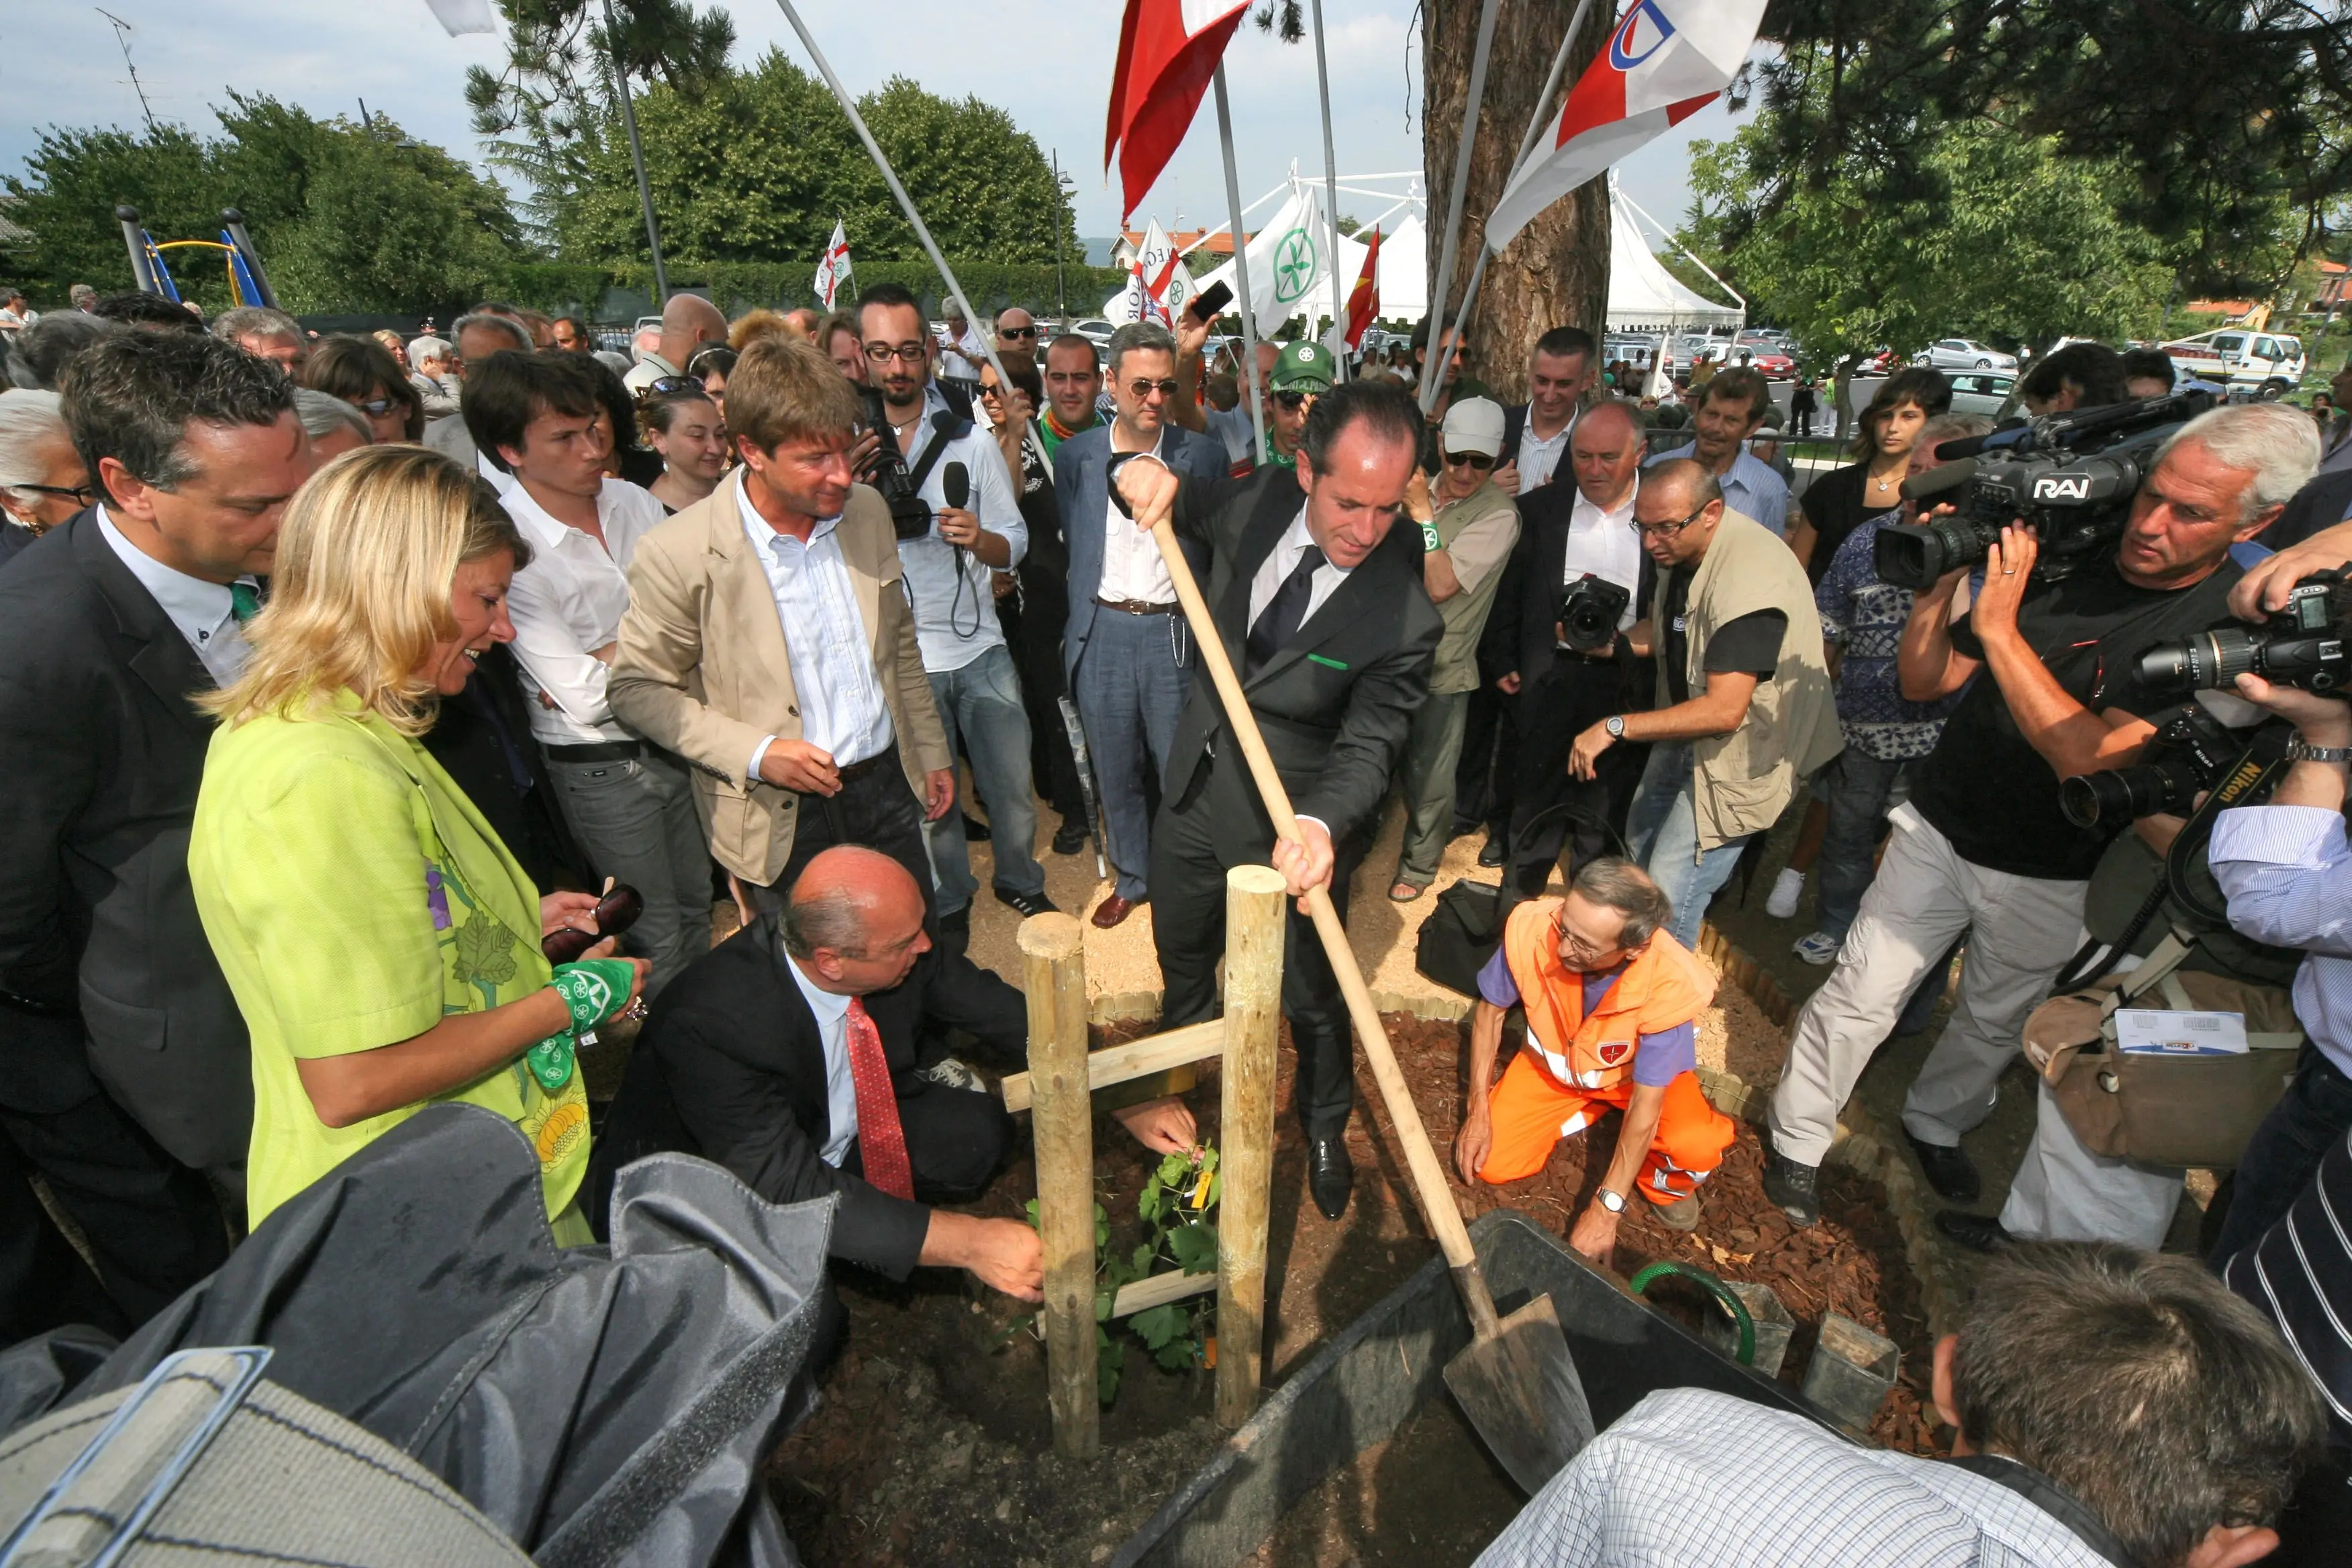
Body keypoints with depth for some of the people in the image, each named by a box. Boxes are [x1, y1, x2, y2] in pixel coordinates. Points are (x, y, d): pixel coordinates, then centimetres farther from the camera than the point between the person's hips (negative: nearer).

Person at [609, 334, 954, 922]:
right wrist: (754, 753, -20)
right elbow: (635, 689, -8)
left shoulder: (868, 510, -1)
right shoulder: (678, 554, -17)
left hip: (887, 787, 5)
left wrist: (931, 752, 13)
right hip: (782, 818, -4)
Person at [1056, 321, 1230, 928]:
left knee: (1180, 765, 4)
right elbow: (1069, 543, 11)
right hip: (1101, 631, 2)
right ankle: (1130, 880, 32)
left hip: (1173, 630, -2)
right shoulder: (1076, 455, 5)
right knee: (1114, 769, 12)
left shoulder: (1201, 454, 0)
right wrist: (1077, 621, 8)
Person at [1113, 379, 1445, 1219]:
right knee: (1180, 949, 26)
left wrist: (1321, 824, -46)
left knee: (1309, 993, 12)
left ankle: (1325, 1129, 45)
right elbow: (1173, 504, 5)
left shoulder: (1404, 615, -26)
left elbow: (1367, 746, -26)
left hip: (1295, 818, -5)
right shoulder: (1261, 500, -12)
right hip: (1197, 782, 5)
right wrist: (1144, 472, -19)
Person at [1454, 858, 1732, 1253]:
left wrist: (1605, 1210, -25)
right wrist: (1478, 1111, -14)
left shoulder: (1671, 983, -37)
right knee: (1490, 1164, -12)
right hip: (1554, 1064, 2)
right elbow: (1489, 1010, -13)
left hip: (1641, 1072, -2)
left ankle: (1659, 1184, 6)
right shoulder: (1531, 929, -34)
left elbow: (1646, 1103, -28)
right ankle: (1591, 1113, 15)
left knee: (1696, 1146, -31)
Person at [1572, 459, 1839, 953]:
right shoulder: (1681, 550, -3)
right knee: (1640, 844, 23)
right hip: (1687, 731, 10)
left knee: (1669, 898, -9)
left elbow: (1724, 711, -34)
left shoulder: (1750, 579, -32)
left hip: (1739, 752, -9)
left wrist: (1614, 727, -32)